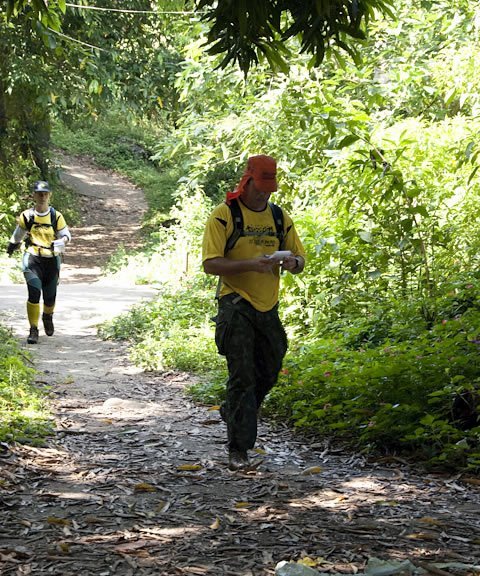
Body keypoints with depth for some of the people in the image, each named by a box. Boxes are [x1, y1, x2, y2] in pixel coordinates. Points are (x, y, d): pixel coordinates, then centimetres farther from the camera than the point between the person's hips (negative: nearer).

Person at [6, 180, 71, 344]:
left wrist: (60, 242, -18)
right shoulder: (27, 216, 2)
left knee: (50, 296, 8)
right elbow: (18, 235, 20)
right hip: (33, 258, -1)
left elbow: (66, 235, 4)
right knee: (34, 293, -16)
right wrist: (12, 246, 33)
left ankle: (48, 317, 44)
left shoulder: (56, 216, 0)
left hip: (51, 259, 1)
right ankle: (33, 330, -7)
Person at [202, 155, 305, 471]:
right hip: (236, 305, -6)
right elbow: (211, 264, -12)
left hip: (269, 307, 6)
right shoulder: (224, 215, -5)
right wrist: (250, 264, -25)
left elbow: (301, 259, 17)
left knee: (268, 374, 14)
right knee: (243, 376, -9)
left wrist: (293, 262, -9)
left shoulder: (280, 217, 12)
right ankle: (238, 448, -5)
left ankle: (233, 413, 41)